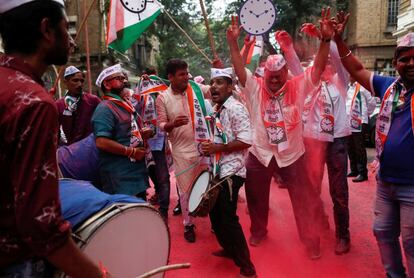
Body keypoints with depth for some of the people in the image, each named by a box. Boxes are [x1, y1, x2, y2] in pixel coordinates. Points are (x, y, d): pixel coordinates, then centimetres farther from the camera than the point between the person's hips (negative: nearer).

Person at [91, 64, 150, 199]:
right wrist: (131, 151, -20)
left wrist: (142, 134, 5)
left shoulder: (126, 104, 16)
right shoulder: (105, 108, -14)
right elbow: (101, 142, -25)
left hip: (137, 171, 10)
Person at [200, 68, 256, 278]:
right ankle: (229, 249, 39)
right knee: (215, 214, 17)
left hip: (230, 172, -9)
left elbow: (246, 141, -22)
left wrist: (218, 148, -21)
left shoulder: (236, 109, -14)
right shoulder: (215, 110, 13)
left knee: (228, 218, -4)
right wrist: (207, 148, 9)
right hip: (216, 170, 9)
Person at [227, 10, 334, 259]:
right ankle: (258, 231, 43)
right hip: (260, 154, 1)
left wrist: (326, 40, -27)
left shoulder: (297, 87, -6)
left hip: (292, 155, 0)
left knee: (303, 201, 11)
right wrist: (233, 42, -24)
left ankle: (311, 241, 31)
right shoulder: (255, 88, -5)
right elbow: (240, 69, -13)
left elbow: (318, 68, -14)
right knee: (257, 199, 18)